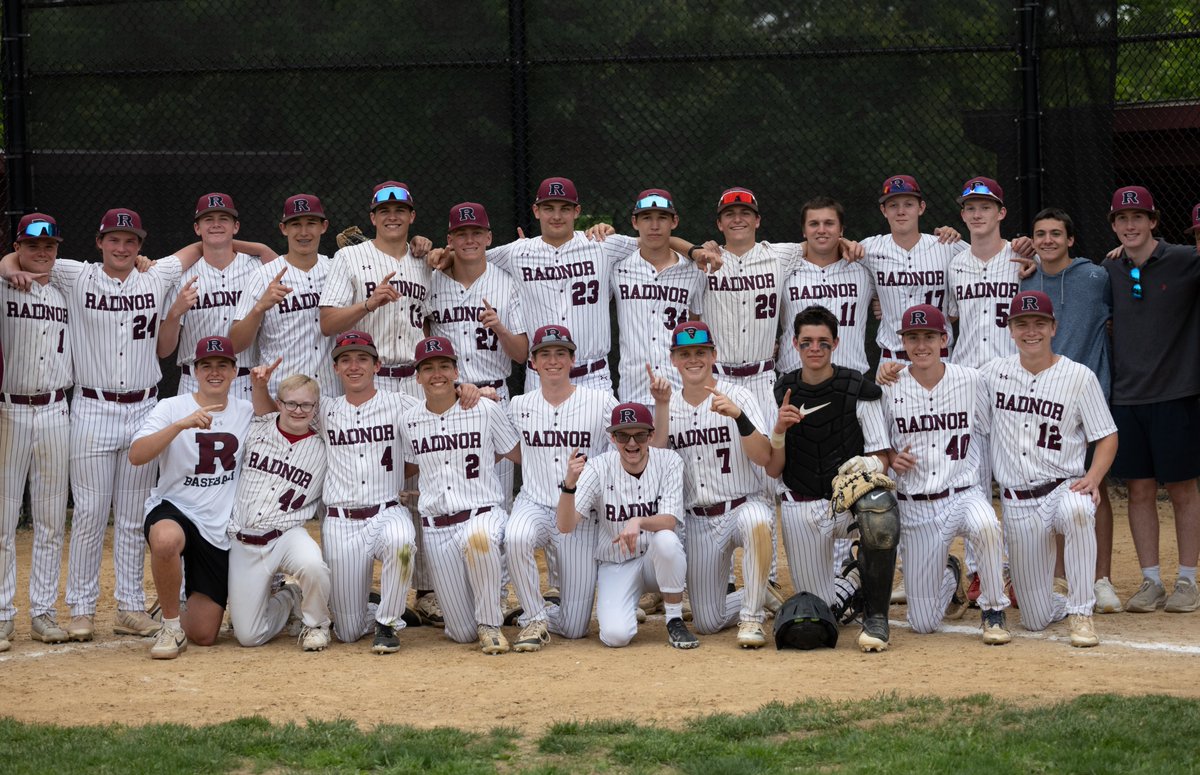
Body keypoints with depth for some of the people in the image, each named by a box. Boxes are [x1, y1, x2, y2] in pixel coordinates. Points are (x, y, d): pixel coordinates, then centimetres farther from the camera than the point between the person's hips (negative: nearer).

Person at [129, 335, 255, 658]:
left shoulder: (246, 412, 8)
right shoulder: (172, 408, -6)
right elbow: (136, 456, -18)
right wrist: (181, 424, -32)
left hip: (221, 530, 3)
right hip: (173, 510, -3)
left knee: (203, 635, -2)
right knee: (167, 538, -43)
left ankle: (179, 615, 36)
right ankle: (170, 625, -20)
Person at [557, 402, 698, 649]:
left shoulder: (668, 461, -9)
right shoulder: (598, 468, -11)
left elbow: (670, 520, -18)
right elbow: (566, 525, -20)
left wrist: (638, 522, -40)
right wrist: (569, 484, -39)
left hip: (658, 560, 0)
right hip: (616, 564, 0)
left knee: (666, 539, -36)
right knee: (615, 635, -24)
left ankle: (675, 622, -15)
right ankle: (615, 605, 16)